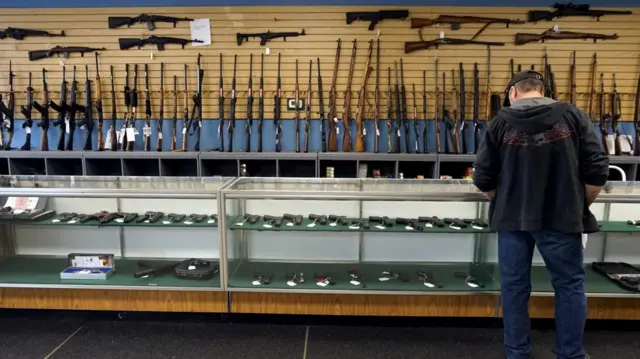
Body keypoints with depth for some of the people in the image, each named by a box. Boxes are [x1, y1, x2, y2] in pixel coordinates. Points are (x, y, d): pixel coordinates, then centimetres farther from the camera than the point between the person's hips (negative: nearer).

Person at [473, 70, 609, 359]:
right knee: (570, 286, 14)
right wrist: (580, 206, 11)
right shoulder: (572, 116, -2)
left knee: (514, 287, 10)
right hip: (561, 217, 0)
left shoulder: (500, 123, -2)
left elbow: (483, 179, -2)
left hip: (512, 218, 0)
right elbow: (597, 171, -5)